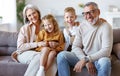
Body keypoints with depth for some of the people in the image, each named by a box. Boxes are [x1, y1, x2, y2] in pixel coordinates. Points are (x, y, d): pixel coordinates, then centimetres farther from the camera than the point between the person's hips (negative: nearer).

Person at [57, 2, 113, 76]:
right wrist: (86, 61, -19)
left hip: (99, 59, -3)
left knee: (105, 62, -39)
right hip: (83, 57, 4)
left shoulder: (105, 26, -12)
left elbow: (106, 51, -21)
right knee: (61, 55, -19)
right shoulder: (82, 26, 2)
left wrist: (85, 60, -29)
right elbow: (75, 47, -1)